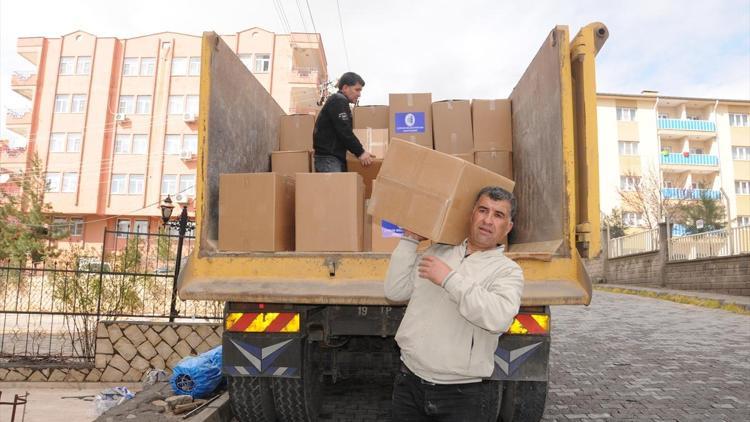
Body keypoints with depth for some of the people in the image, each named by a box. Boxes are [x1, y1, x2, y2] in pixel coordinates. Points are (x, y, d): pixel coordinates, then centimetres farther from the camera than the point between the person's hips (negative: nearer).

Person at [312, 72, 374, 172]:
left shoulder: (340, 101, 23)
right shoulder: (338, 101, -8)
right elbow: (344, 131, -18)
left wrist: (358, 150, 17)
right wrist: (360, 152, -14)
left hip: (337, 156, 10)